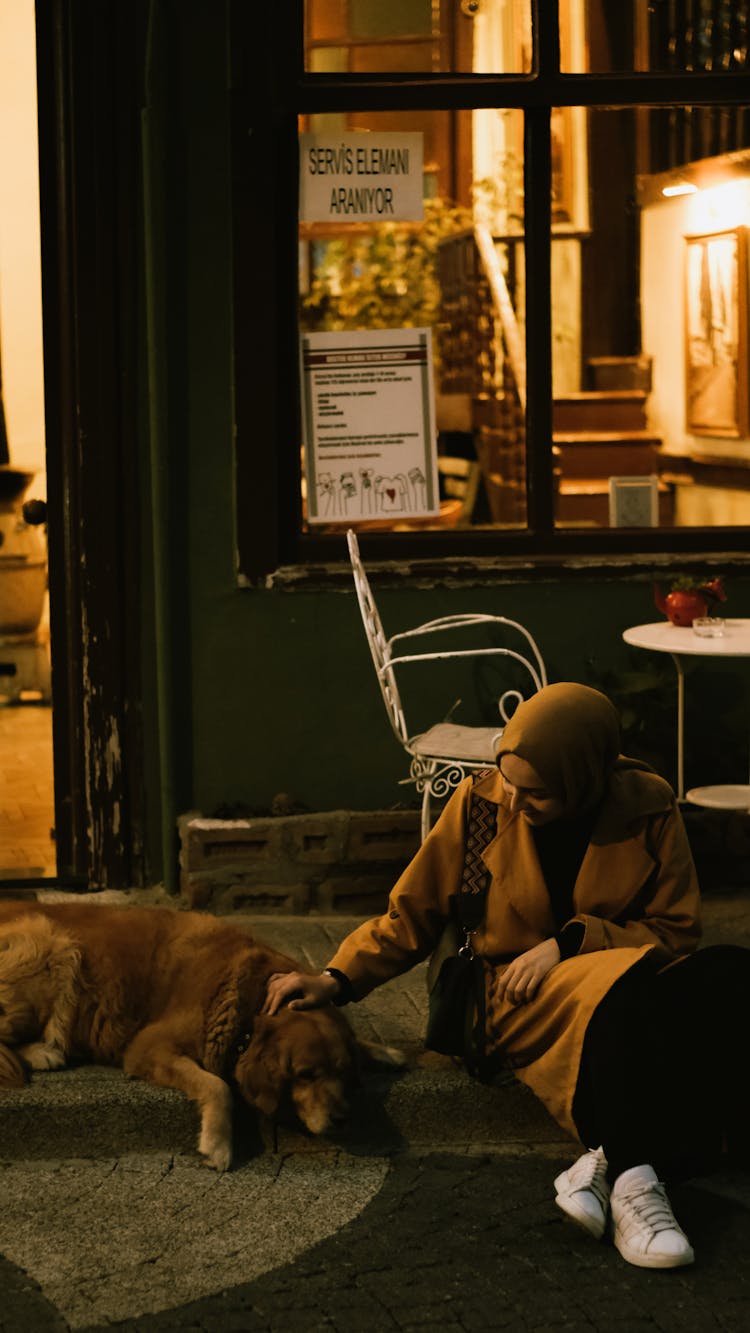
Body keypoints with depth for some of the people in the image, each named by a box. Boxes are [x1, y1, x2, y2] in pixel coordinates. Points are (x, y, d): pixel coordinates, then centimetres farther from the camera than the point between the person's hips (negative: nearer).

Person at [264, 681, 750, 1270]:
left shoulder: (648, 808, -5)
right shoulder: (482, 802, -4)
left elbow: (677, 931, 1)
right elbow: (411, 915, 5)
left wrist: (571, 941, -13)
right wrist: (338, 980, -8)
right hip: (524, 1000, -1)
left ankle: (608, 1161, -39)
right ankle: (633, 1176, -40)